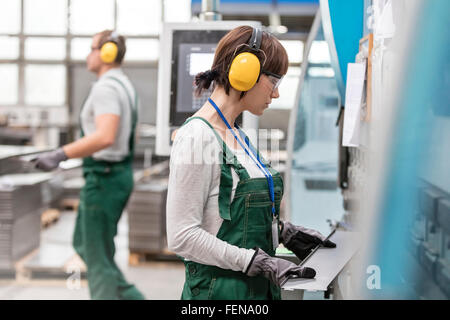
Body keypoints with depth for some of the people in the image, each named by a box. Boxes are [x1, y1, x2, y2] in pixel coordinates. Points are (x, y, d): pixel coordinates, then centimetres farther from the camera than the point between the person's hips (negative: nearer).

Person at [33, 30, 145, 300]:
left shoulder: (106, 87, -18)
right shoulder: (125, 85, 13)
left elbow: (105, 136, -32)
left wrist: (60, 155, -32)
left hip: (103, 178, -10)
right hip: (120, 173, 10)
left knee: (98, 255, 1)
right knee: (85, 245, 19)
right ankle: (130, 297, 18)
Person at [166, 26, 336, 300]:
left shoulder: (239, 136, 12)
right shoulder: (197, 138, -16)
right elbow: (182, 237, -21)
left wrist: (285, 232, 7)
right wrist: (259, 262, -24)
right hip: (219, 288, -8)